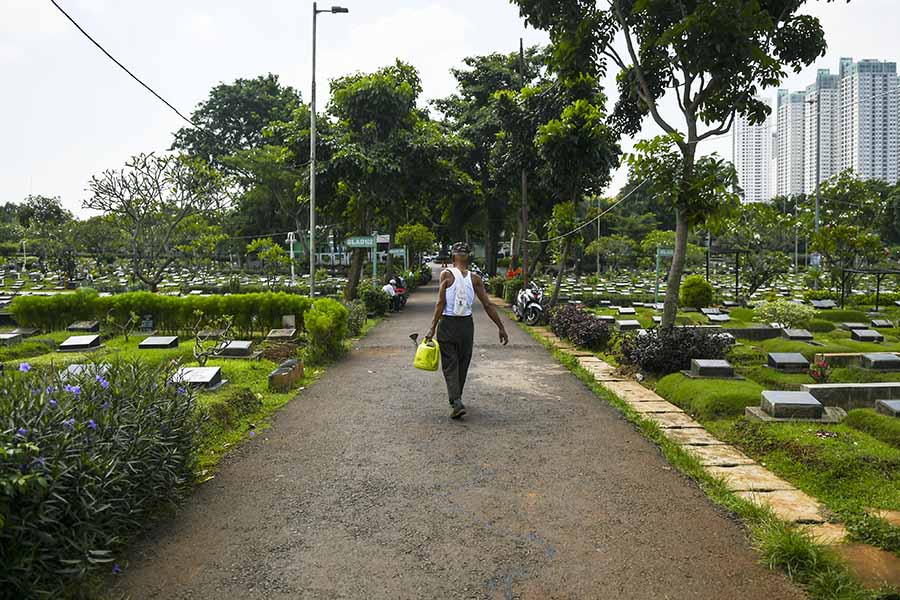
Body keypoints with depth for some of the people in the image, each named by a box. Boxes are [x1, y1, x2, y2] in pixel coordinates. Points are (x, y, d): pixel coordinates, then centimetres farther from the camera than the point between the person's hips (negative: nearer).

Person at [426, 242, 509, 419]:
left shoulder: (446, 274, -6)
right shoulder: (474, 278, 0)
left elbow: (440, 304, -11)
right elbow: (488, 305, 0)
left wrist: (433, 328, -6)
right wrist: (501, 328, 5)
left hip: (447, 324, -2)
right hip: (466, 325, 2)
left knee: (450, 365, 4)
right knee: (462, 363, 18)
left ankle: (456, 401, -12)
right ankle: (456, 398, 33)